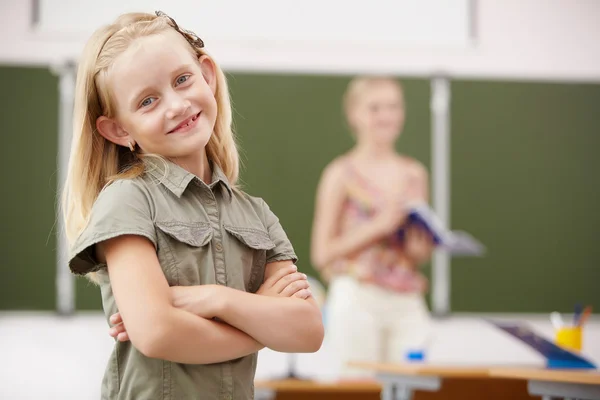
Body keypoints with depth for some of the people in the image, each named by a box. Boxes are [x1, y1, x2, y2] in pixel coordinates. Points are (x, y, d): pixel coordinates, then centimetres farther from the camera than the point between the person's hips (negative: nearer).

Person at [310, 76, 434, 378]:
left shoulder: (415, 174, 13)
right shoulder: (342, 174, 1)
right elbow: (322, 253, -4)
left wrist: (421, 247, -4)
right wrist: (377, 226, -12)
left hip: (408, 304, 4)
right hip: (357, 299, -4)